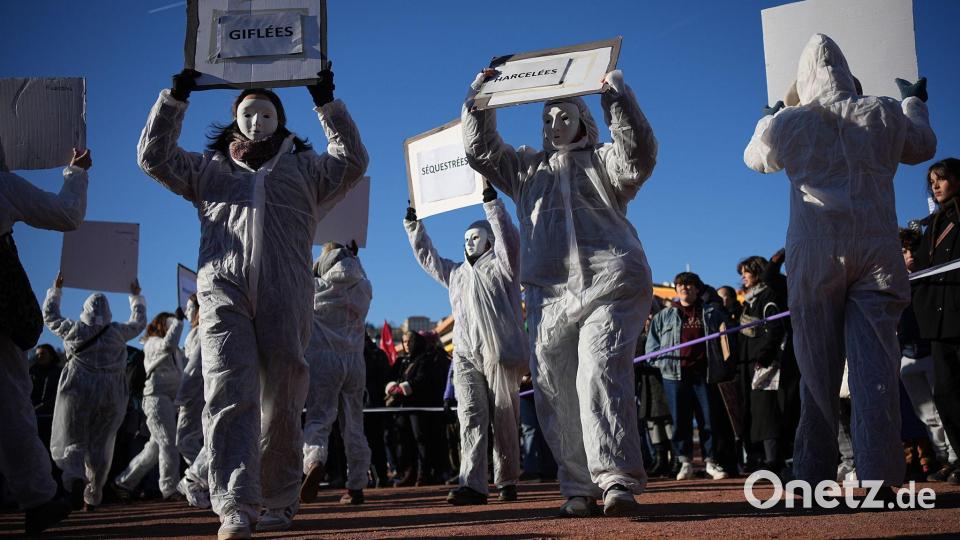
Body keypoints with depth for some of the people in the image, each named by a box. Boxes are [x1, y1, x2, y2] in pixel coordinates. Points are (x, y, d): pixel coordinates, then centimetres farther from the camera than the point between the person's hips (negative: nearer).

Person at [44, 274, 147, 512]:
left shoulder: (73, 330, 2)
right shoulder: (117, 332, 3)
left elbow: (49, 315, 20)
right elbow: (139, 321, 21)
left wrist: (55, 290, 31)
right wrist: (136, 297, 34)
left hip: (77, 392, -1)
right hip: (110, 396, 1)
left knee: (72, 442, 4)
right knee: (99, 446, 9)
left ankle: (75, 479, -25)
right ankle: (93, 496, 10)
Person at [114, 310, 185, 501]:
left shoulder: (172, 351, 27)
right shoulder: (153, 343, -1)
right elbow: (168, 344, -22)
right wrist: (178, 320, -15)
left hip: (169, 399, 9)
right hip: (157, 397, -9)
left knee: (155, 447, 9)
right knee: (168, 443, -13)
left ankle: (124, 483, 17)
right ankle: (170, 489, -12)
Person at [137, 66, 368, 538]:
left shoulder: (304, 168, 24)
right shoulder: (210, 168, 26)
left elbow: (353, 162, 10)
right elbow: (153, 156, 18)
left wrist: (327, 104, 5)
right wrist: (174, 98, 11)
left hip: (285, 293, 0)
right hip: (223, 290, 0)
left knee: (282, 403, 1)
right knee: (229, 395, -14)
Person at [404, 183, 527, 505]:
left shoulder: (500, 266, 9)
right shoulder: (456, 273, 26)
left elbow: (509, 239, -8)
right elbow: (427, 257, 32)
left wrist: (492, 202, -13)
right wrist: (413, 224, 27)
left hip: (500, 354, -4)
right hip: (466, 356, 4)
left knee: (505, 420, 0)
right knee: (471, 416, -9)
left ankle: (507, 482, 10)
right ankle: (472, 485, -17)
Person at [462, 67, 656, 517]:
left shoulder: (603, 161, 15)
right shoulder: (526, 167, 27)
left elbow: (639, 157, -5)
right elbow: (480, 149, 22)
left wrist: (616, 96, -10)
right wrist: (479, 97, 15)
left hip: (609, 288, -4)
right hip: (548, 295, 4)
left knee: (600, 377, -20)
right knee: (556, 395, -2)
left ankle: (617, 480, -22)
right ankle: (578, 488, 3)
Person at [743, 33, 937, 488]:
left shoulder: (788, 123, 6)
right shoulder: (885, 114, 9)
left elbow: (755, 157, 27)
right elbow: (924, 147, 30)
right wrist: (914, 104, 49)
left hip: (815, 256, 0)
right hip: (876, 253, 1)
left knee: (818, 371, 6)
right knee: (875, 369, -4)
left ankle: (813, 476, 8)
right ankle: (879, 477, -11)